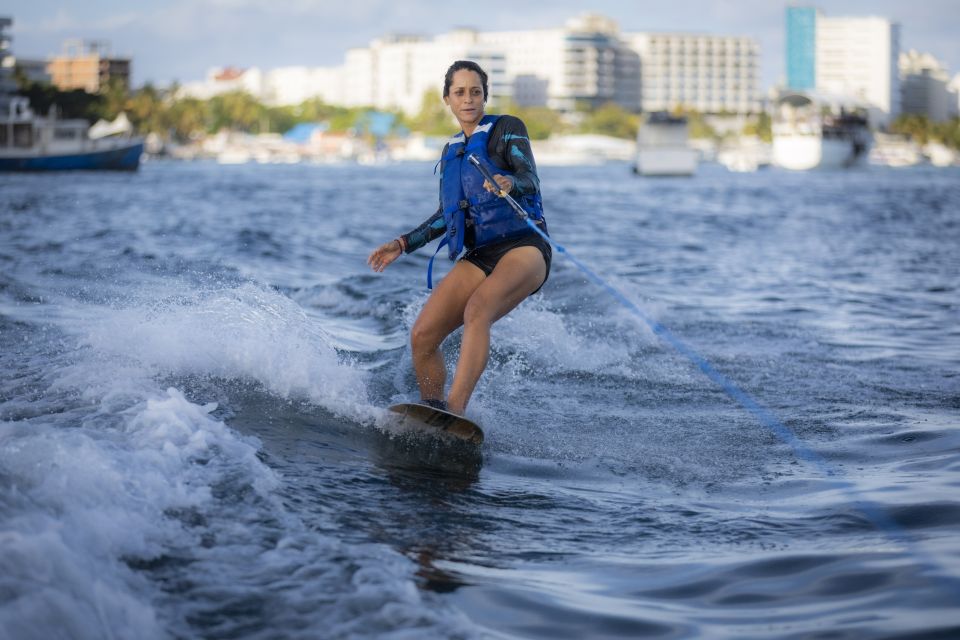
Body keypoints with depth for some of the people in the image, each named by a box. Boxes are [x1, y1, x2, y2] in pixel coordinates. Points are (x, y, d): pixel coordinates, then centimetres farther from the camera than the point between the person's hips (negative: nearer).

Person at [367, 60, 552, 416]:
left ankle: (455, 411, -45)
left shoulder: (507, 129, 3)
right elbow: (446, 215, 28)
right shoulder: (451, 151, 21)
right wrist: (402, 244, 22)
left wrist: (510, 183, -35)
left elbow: (530, 180, -12)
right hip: (479, 256, 6)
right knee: (422, 336, -10)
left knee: (477, 310, -35)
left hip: (524, 247, -6)